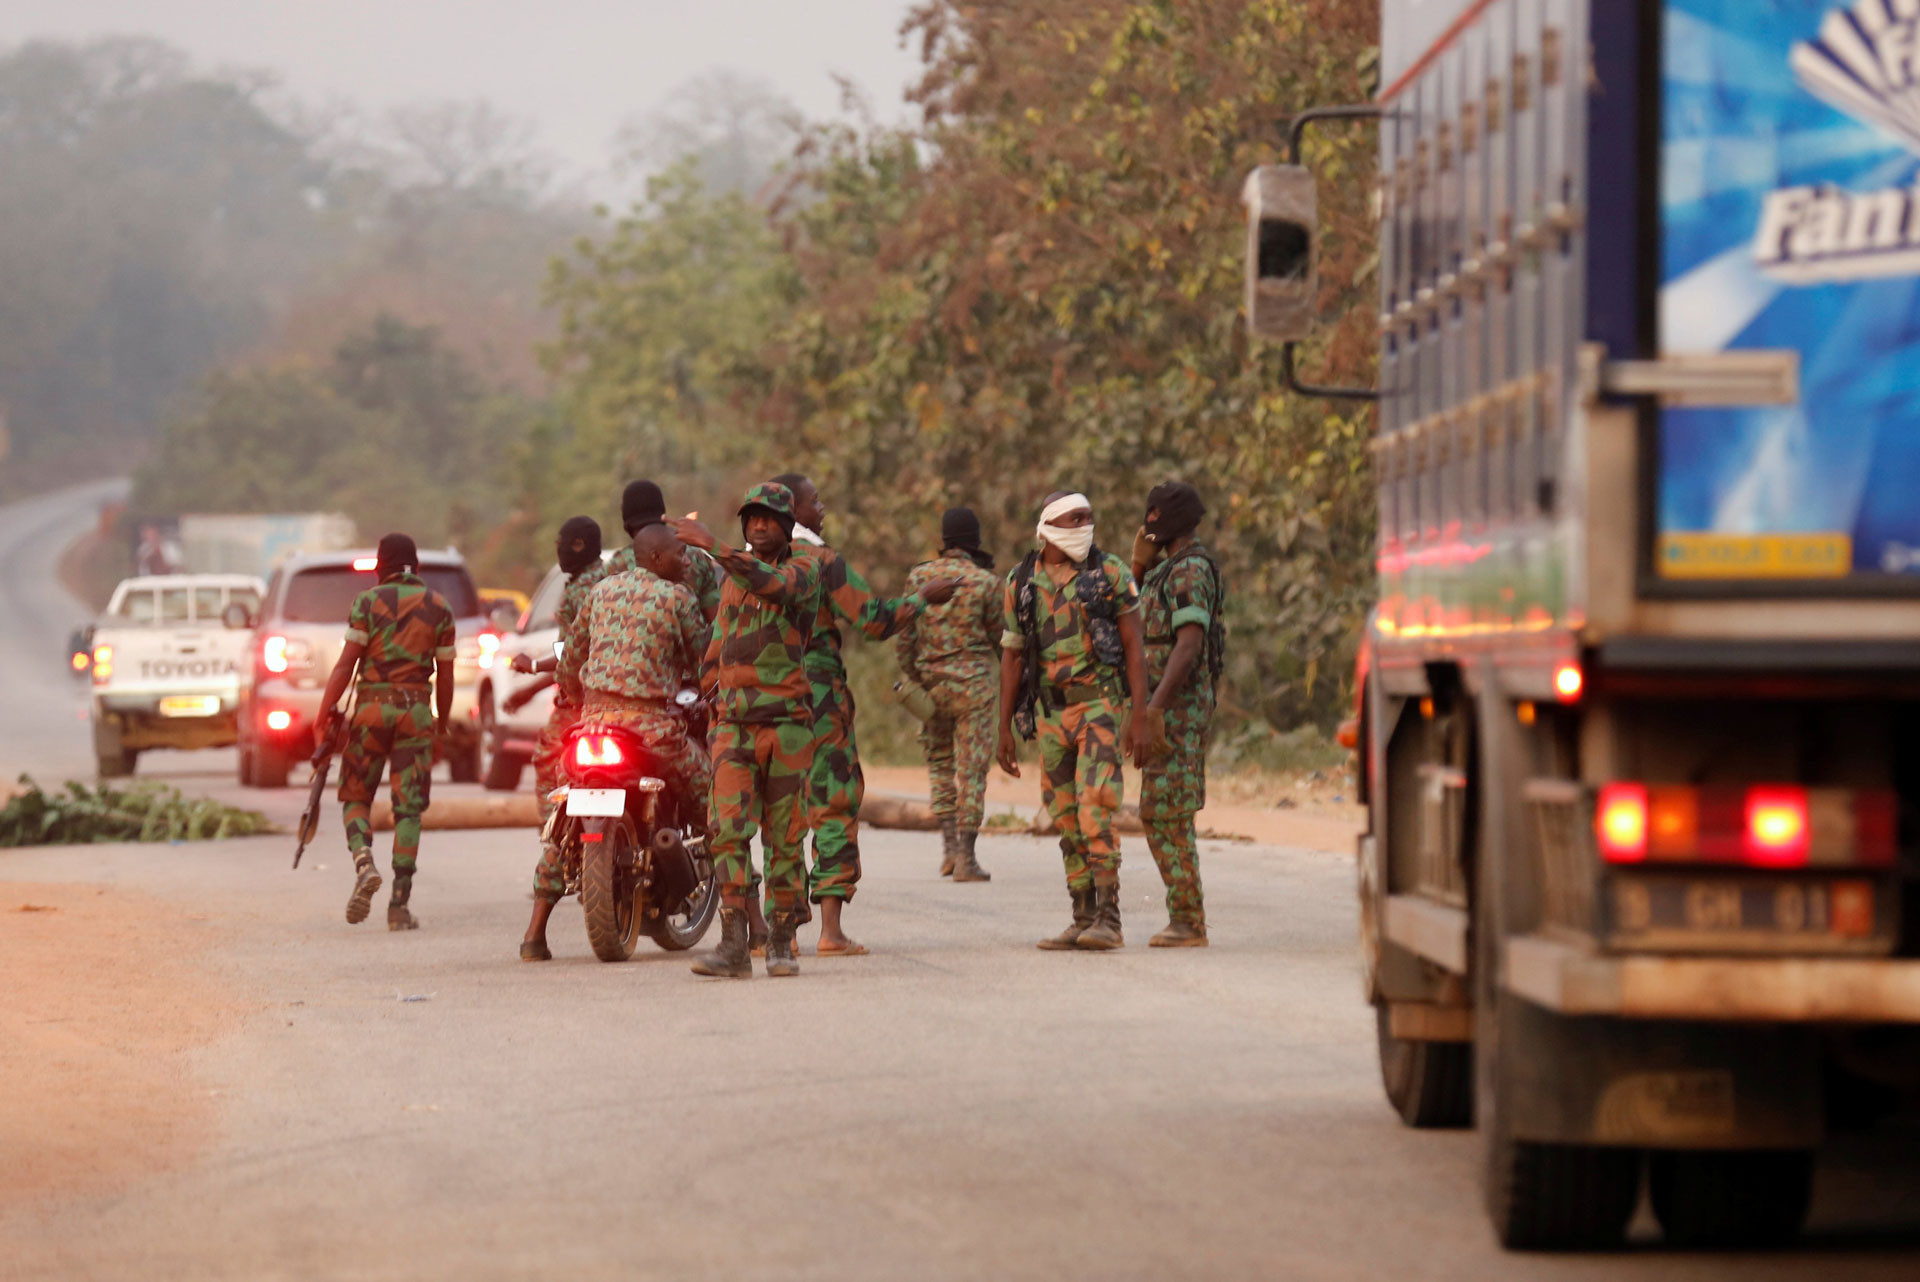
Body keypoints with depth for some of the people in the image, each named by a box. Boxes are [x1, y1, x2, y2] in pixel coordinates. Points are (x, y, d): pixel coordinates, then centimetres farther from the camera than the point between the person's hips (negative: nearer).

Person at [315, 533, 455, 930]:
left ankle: (363, 861, -19)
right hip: (416, 708, 1)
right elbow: (445, 674, 9)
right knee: (408, 807, 2)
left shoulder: (368, 603, -2)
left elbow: (346, 664, -7)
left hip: (372, 705, -1)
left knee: (356, 797, 11)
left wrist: (325, 713, -3)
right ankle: (400, 904, -3)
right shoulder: (439, 608, 6)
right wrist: (442, 723, 19)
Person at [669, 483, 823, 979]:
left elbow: (772, 584, -26)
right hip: (733, 724, 4)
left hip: (787, 723, -4)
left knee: (785, 838, 1)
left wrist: (711, 544, -33)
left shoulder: (803, 570, -2)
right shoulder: (732, 579, 15)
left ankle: (781, 945, 11)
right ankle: (734, 948, -16)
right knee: (729, 829, -11)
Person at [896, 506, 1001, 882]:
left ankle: (949, 843, 10)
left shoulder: (919, 577, 0)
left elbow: (904, 637, 1)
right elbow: (1000, 638, 0)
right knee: (971, 769, 1)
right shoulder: (985, 582, -8)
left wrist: (911, 679, 12)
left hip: (930, 679, 3)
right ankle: (966, 858, -2)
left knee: (939, 762, 20)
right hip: (973, 682, -3)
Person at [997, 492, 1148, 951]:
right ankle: (1083, 921, 12)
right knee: (1066, 821, 6)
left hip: (1101, 705, -4)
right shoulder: (1020, 583, 7)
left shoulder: (1110, 572, -2)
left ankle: (1108, 920, -16)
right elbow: (1013, 658, 11)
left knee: (1095, 809, -15)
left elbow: (1133, 645, -3)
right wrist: (1005, 730, 9)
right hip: (1050, 714, 4)